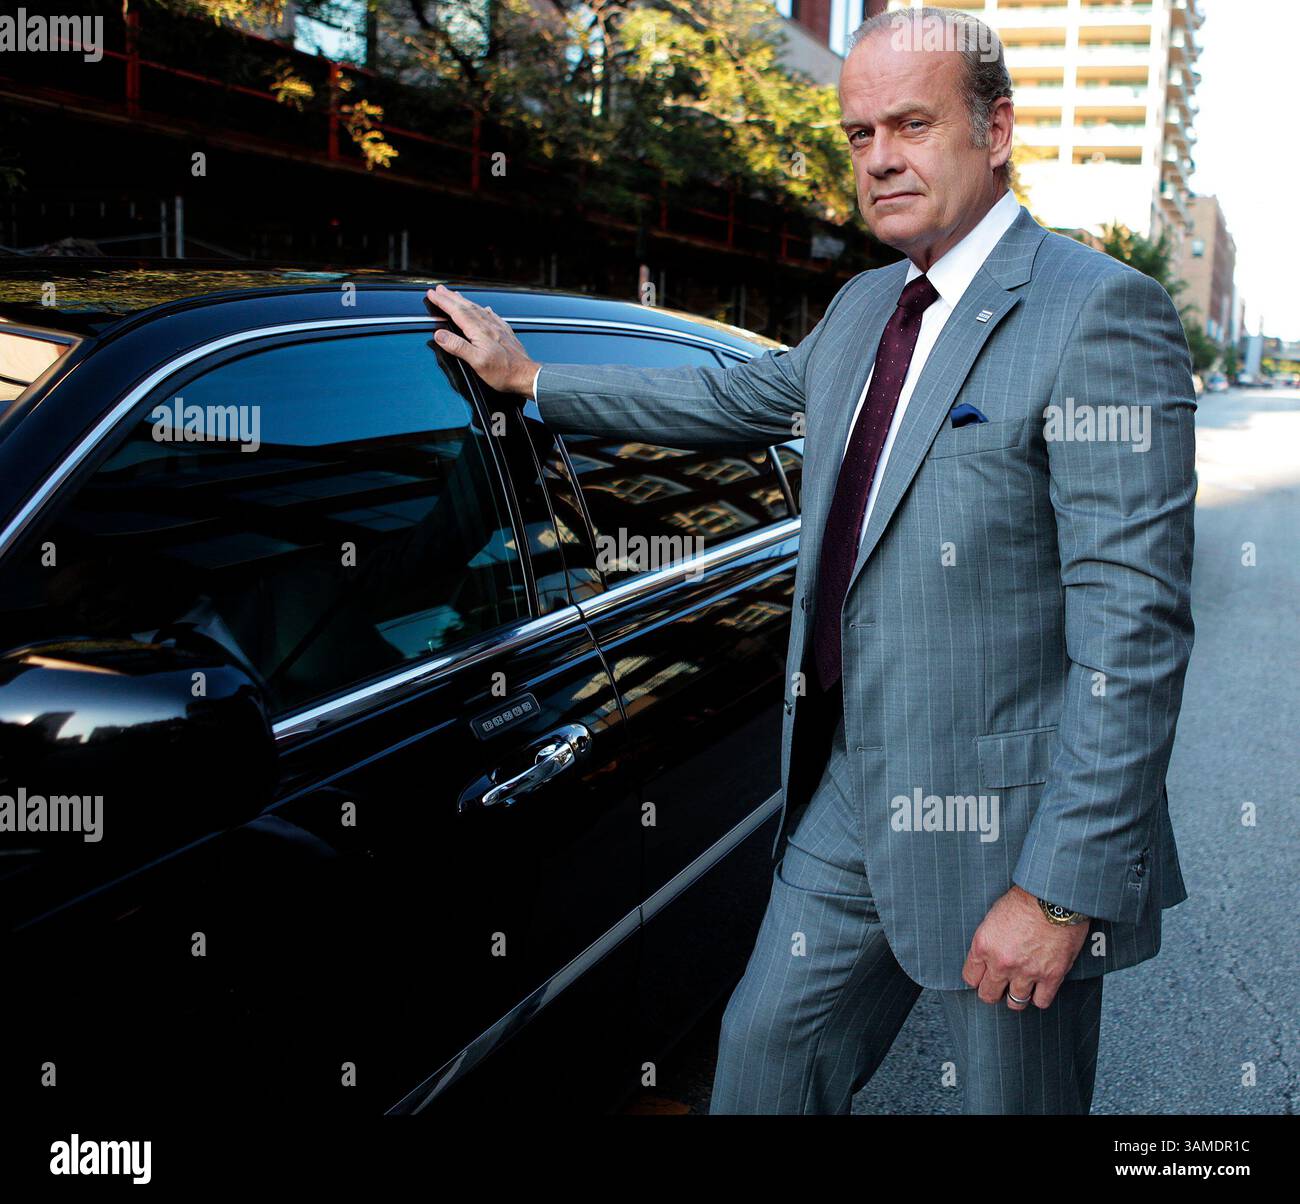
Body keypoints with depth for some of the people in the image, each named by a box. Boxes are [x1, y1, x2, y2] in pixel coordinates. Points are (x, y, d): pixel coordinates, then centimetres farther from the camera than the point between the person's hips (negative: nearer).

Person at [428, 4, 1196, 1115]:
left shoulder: (1101, 313, -16)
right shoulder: (867, 307, 10)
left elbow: (1132, 623, -20)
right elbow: (735, 399, 26)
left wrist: (1063, 888, -22)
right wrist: (529, 377, 31)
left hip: (1002, 828, -7)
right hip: (853, 795, 7)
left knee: (1014, 1097, 11)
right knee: (765, 1053, 17)